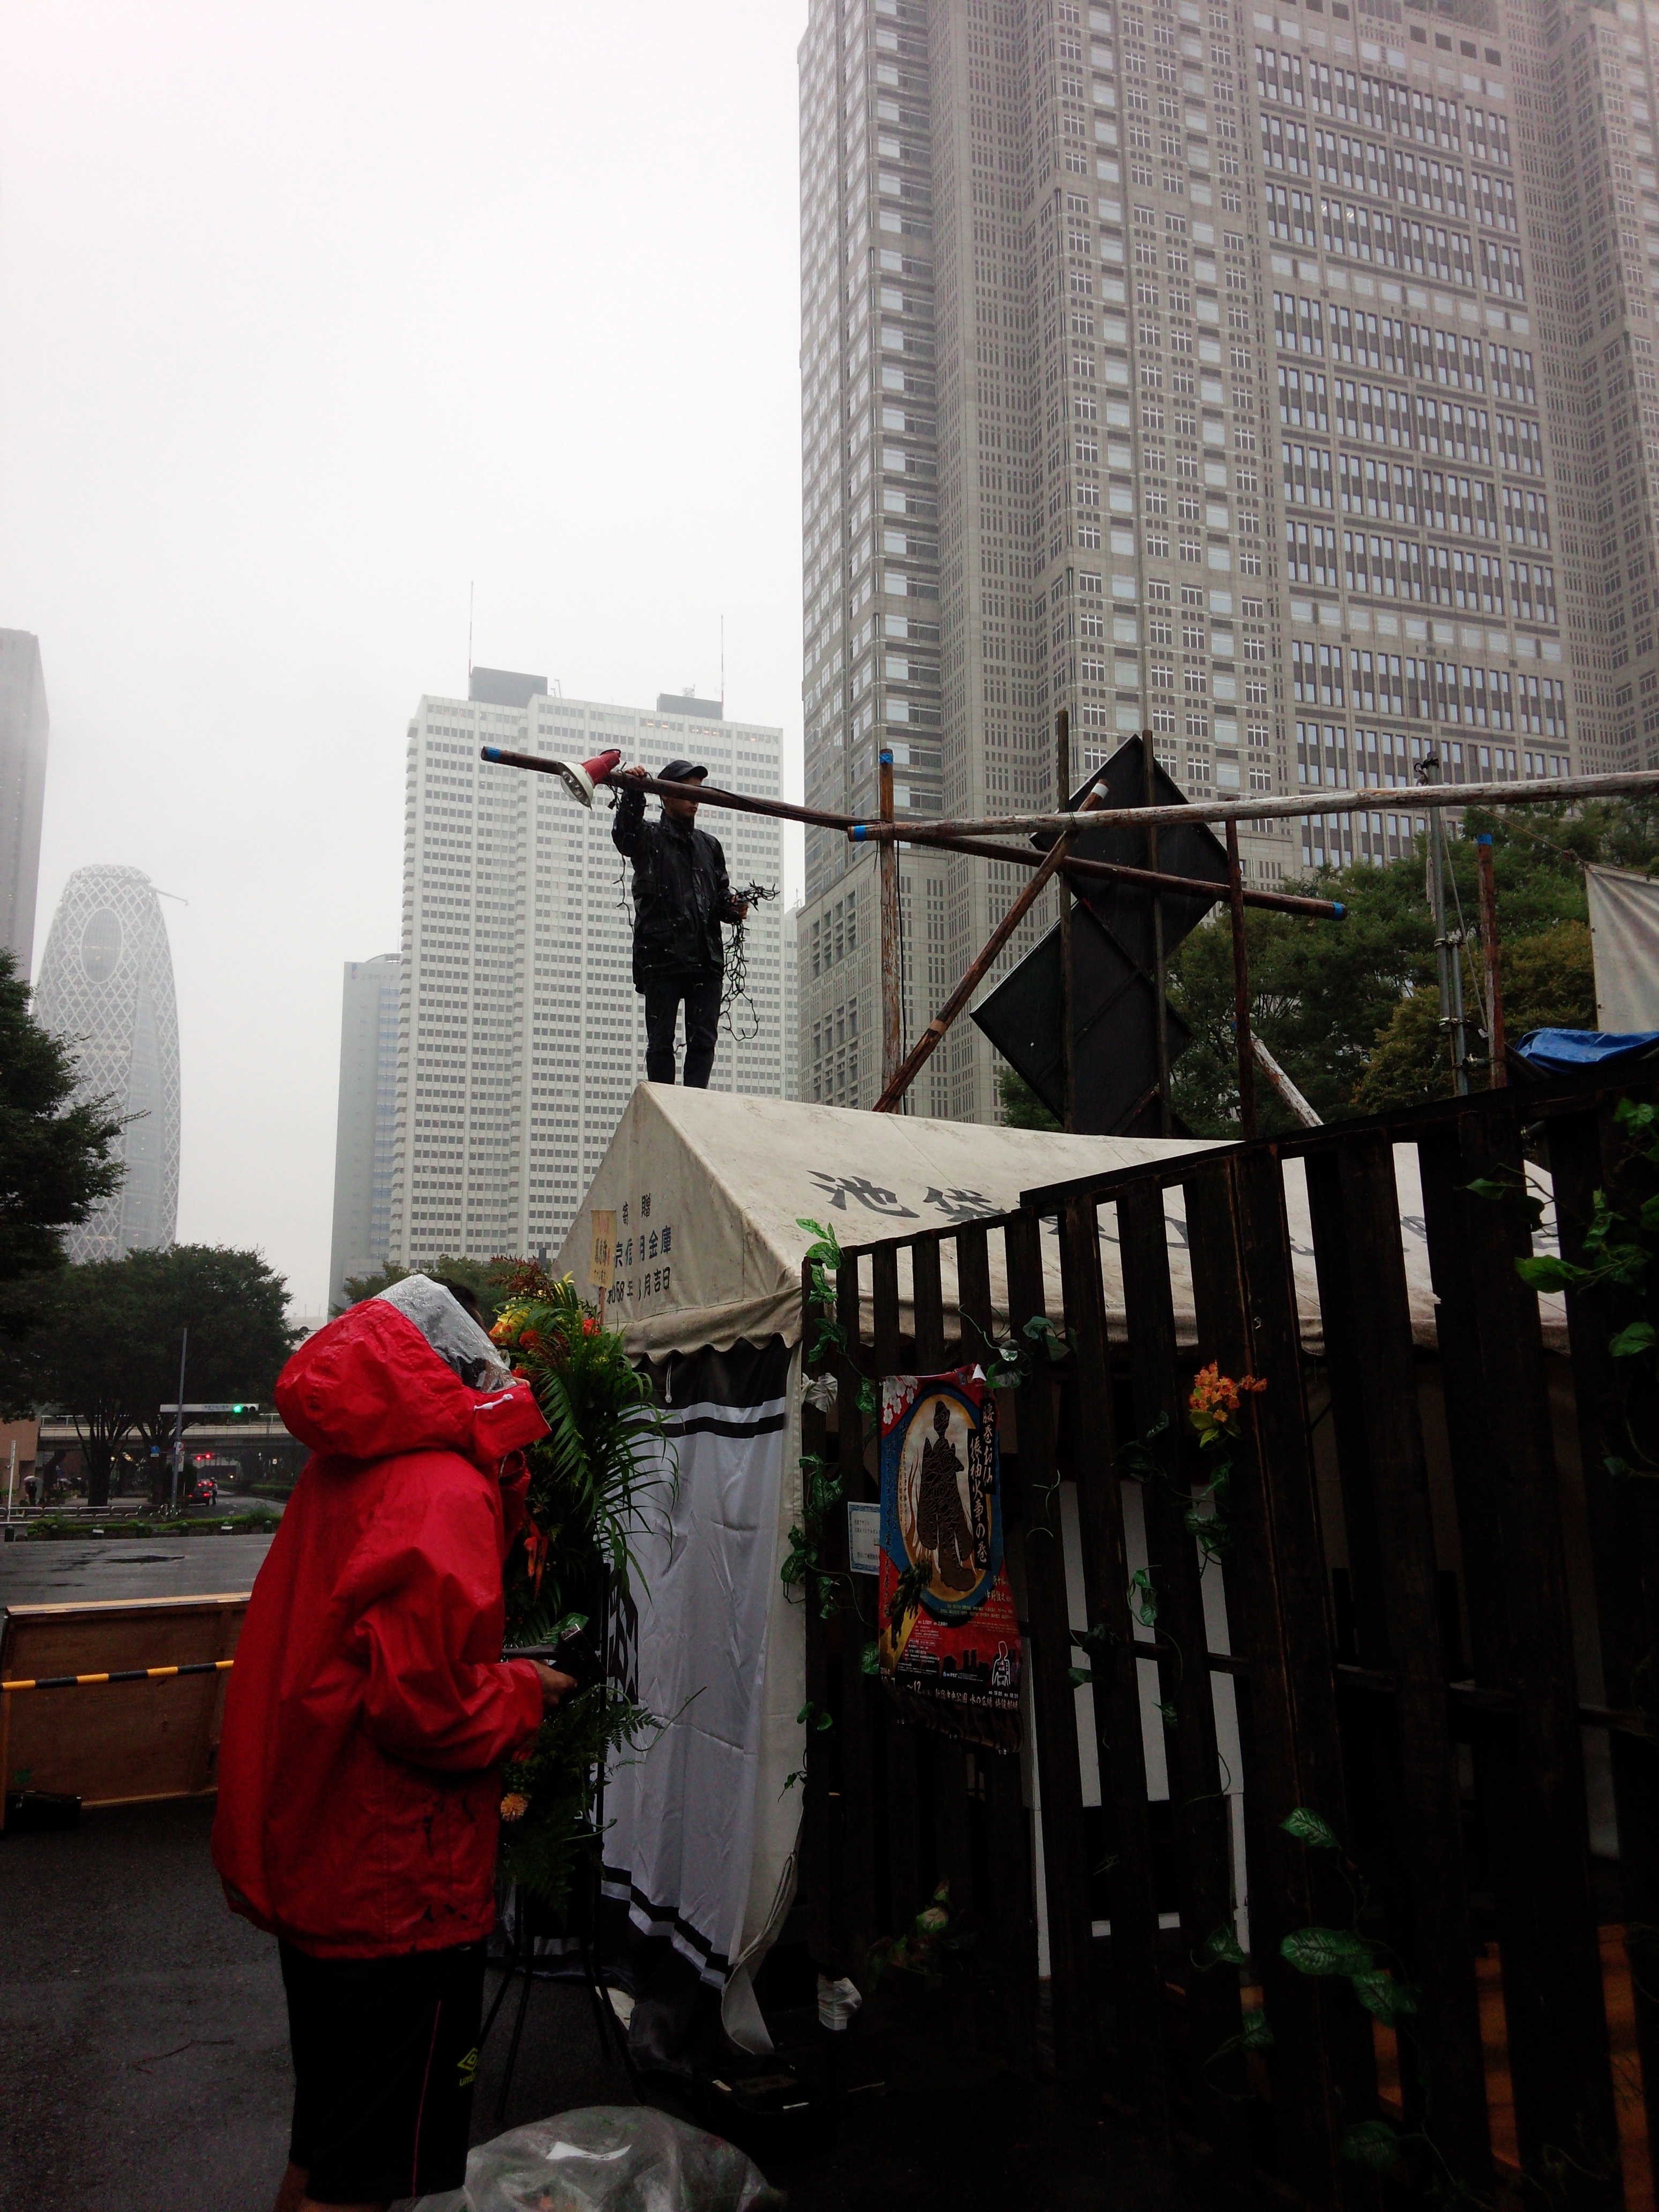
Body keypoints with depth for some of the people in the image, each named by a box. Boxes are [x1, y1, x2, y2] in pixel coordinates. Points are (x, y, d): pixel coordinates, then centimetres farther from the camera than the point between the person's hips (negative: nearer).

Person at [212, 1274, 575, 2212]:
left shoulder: (344, 1475, 5)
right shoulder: (443, 1493, -23)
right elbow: (427, 1704, -29)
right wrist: (527, 1692, -12)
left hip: (316, 1869, 9)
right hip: (397, 1889, -9)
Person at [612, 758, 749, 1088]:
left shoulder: (709, 845, 23)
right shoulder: (649, 838, 9)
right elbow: (624, 833, -14)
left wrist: (733, 907, 0)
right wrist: (633, 793, -31)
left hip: (707, 958, 4)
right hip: (662, 957, -4)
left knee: (703, 1041, -2)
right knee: (661, 1042, -3)